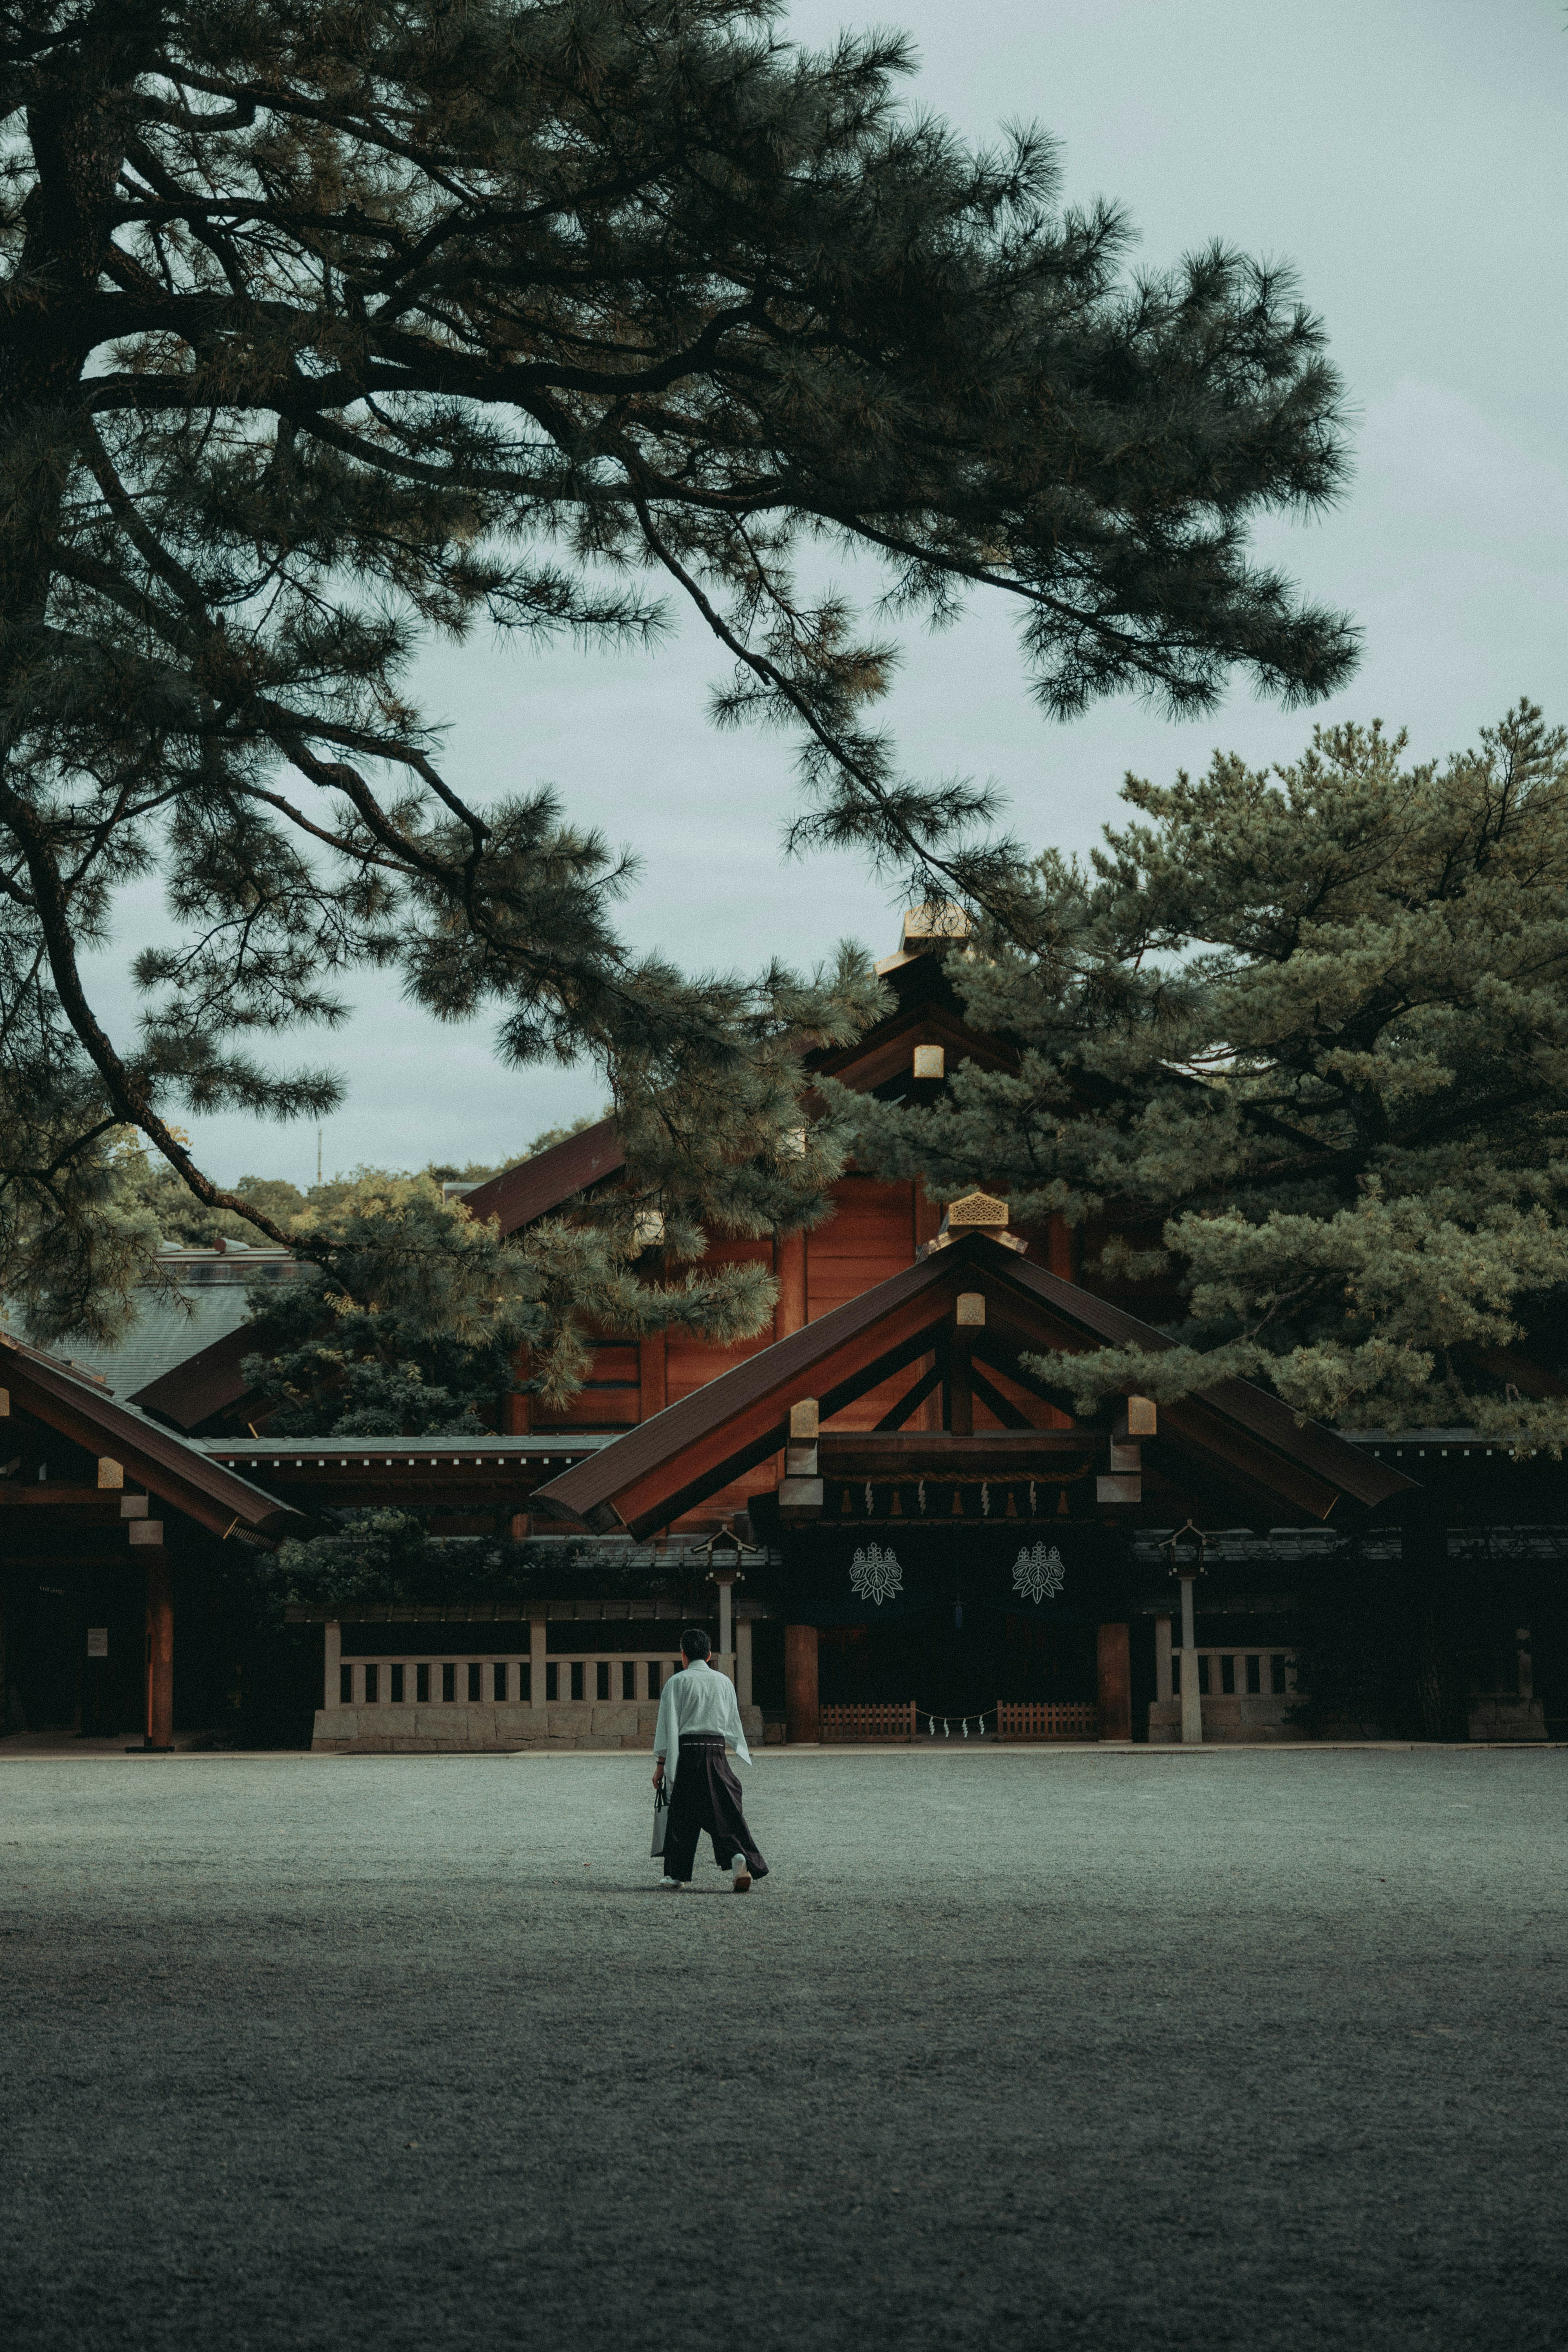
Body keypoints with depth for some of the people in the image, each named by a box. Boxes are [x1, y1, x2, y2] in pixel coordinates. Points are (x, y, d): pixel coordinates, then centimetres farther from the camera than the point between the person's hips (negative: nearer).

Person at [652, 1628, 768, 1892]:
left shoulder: (677, 1682, -2)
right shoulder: (724, 1682, 9)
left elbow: (668, 1725, -5)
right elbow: (733, 1722, 17)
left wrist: (661, 1764, -3)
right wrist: (743, 1751, 32)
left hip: (686, 1752, -3)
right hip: (716, 1752, 3)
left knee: (681, 1814, 5)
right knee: (725, 1811, 2)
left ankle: (676, 1875, 9)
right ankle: (739, 1856, -22)